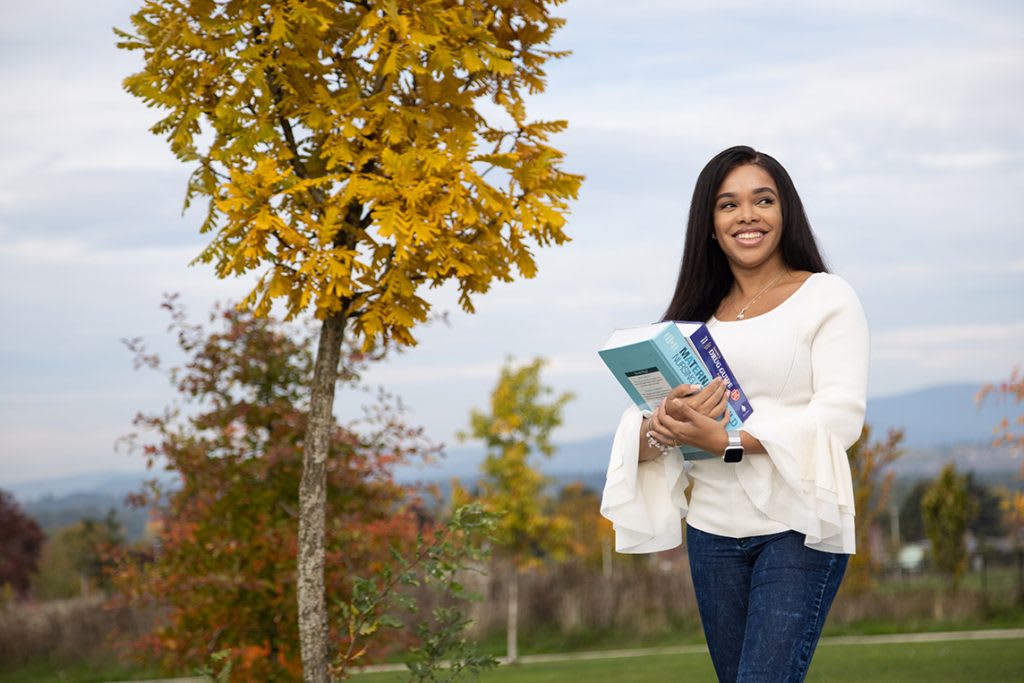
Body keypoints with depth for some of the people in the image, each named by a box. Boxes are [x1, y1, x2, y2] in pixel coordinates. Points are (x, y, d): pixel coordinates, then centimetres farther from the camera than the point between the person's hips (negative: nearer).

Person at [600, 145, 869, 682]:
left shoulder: (826, 297, 0)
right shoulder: (697, 316, 12)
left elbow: (841, 415, -12)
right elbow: (636, 439, 7)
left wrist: (728, 440, -21)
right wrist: (663, 427, -18)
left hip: (798, 524, -5)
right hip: (714, 530, 5)